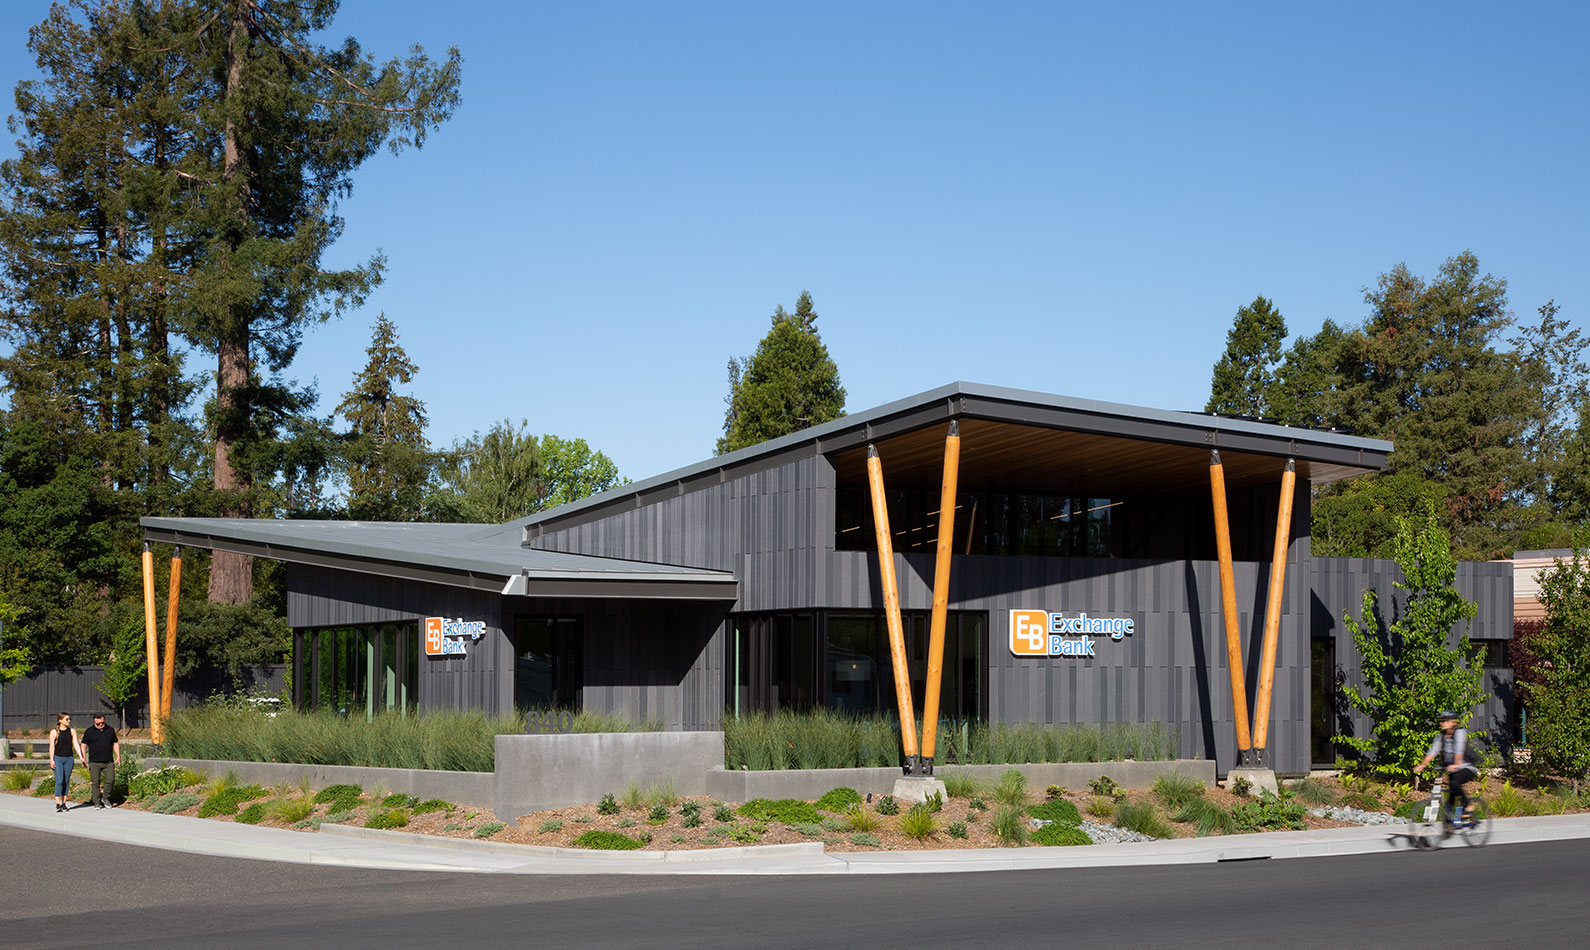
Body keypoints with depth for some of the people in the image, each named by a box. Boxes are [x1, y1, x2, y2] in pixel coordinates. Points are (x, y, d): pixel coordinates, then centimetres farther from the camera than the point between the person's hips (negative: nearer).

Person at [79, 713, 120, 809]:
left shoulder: (110, 730, 12)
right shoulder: (89, 731, 4)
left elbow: (115, 743, 19)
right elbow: (83, 745, 4)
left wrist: (118, 757, 12)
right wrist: (83, 758, -6)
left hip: (108, 761, 2)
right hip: (94, 762, -2)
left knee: (110, 779, -8)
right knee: (95, 782, -2)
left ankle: (105, 797, 13)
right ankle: (97, 802, 4)